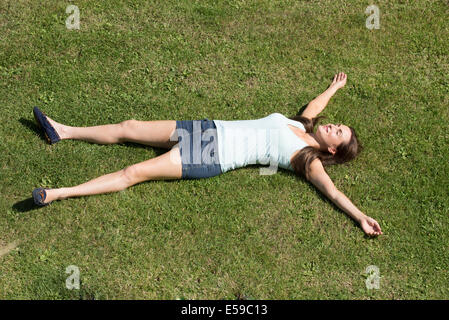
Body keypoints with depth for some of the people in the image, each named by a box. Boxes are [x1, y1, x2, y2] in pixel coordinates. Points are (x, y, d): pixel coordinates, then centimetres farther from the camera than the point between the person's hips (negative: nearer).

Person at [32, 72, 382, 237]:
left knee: (134, 173, -16)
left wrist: (362, 217, -22)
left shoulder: (307, 159, -5)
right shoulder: (299, 124, 14)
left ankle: (59, 193, -14)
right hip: (210, 129, 7)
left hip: (215, 158, -7)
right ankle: (63, 131, 15)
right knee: (129, 127, 4)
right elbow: (314, 106, 34)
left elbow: (333, 191, -13)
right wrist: (335, 87, 46)